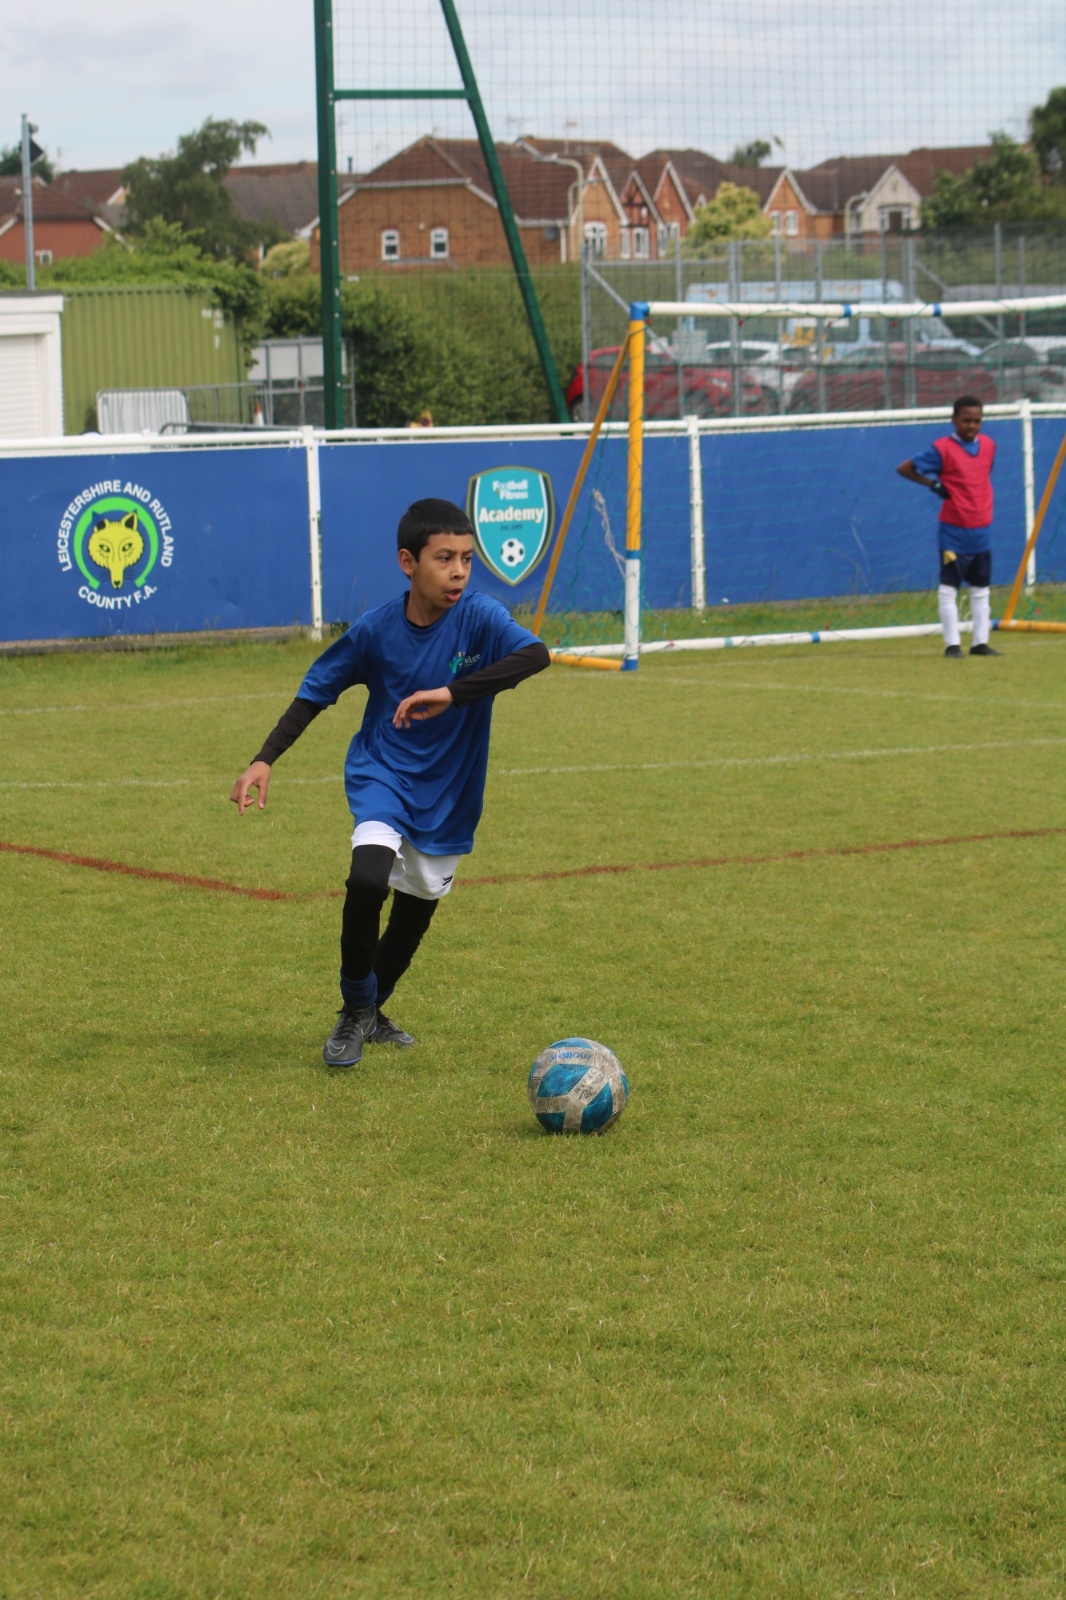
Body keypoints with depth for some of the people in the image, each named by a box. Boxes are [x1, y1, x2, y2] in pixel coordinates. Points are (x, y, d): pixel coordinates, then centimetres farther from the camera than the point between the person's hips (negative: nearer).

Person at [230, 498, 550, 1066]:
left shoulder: (479, 616, -18)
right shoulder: (376, 629, -14)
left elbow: (535, 655, -36)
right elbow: (317, 691, -1)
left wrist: (452, 692, -45)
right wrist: (265, 760, -10)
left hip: (448, 791, 2)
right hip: (382, 775, -2)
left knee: (416, 908, 14)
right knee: (368, 877, -26)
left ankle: (372, 1012, 42)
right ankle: (354, 1012, -4)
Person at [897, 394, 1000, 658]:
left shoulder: (988, 445, 4)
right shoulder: (942, 449, -12)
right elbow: (904, 468, -8)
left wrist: (984, 508, 13)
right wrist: (934, 484, -10)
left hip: (982, 530, 6)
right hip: (954, 531, -5)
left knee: (981, 588, 11)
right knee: (948, 587, -2)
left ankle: (980, 642, 19)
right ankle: (952, 644, 2)